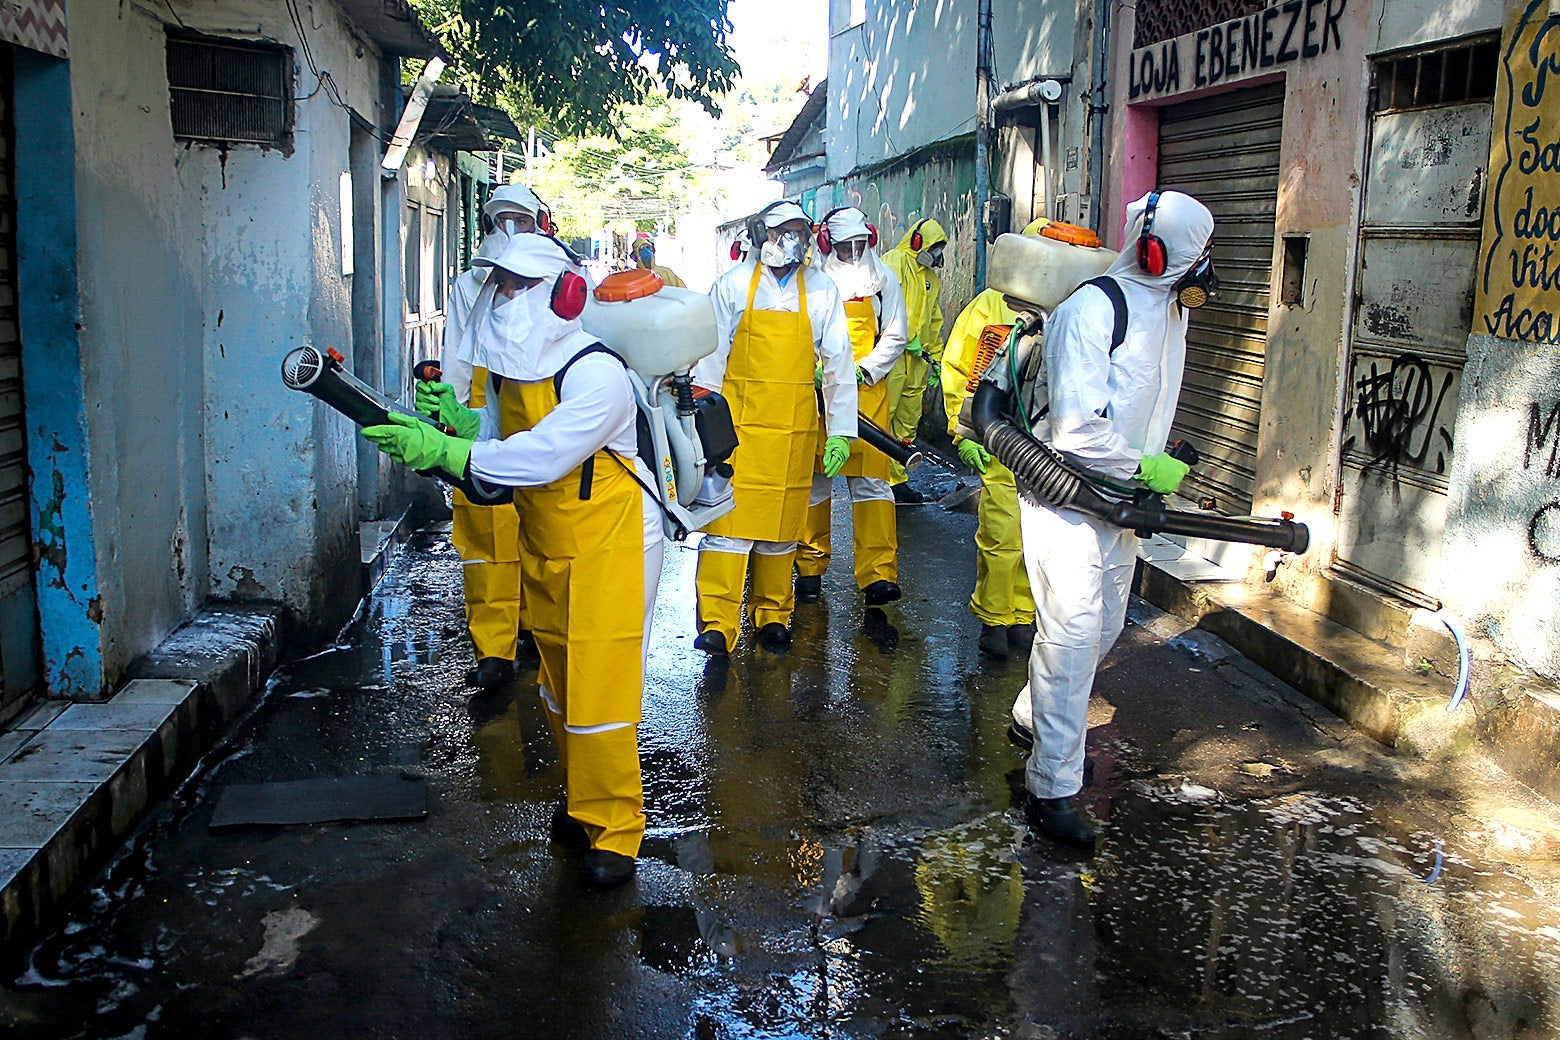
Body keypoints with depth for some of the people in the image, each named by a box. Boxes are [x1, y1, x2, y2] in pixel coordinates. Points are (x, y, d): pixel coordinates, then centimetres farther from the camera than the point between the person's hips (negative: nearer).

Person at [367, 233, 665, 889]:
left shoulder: (593, 373, -24)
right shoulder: (507, 368, 4)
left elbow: (541, 457, -34)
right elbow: (501, 436, 7)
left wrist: (444, 451, -35)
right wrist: (455, 417, -12)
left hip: (607, 546, -8)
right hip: (542, 546, 8)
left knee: (598, 693, -7)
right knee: (558, 686, 17)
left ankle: (613, 830, 8)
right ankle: (582, 798, 36)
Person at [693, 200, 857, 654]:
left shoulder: (821, 290, 7)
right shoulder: (734, 284, 3)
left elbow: (837, 362, 8)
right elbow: (710, 356, 4)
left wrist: (840, 430, 4)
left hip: (795, 426, 2)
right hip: (738, 420, -2)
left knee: (783, 519, 7)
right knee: (729, 516, -8)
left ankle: (772, 614, 20)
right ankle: (717, 625, -6)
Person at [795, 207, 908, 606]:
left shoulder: (882, 279, 8)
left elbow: (894, 337, 8)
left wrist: (864, 370, -7)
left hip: (866, 390, 0)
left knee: (871, 479, -8)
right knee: (813, 478, 7)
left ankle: (878, 575, -10)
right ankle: (810, 568, 20)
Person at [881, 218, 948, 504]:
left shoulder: (932, 278, 25)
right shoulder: (894, 262, -2)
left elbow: (934, 322, 30)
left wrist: (936, 358, 26)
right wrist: (907, 337, -17)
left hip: (918, 358, 9)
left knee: (907, 424, 8)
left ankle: (897, 481, 12)